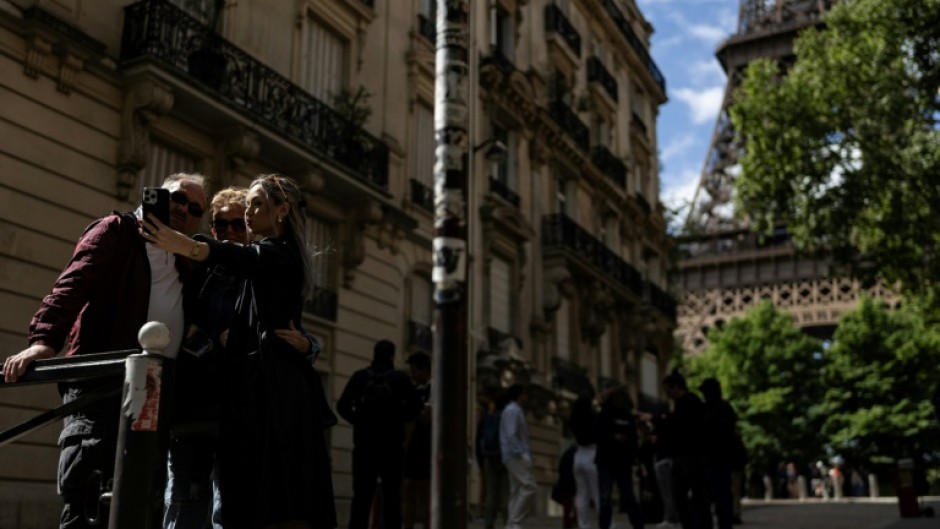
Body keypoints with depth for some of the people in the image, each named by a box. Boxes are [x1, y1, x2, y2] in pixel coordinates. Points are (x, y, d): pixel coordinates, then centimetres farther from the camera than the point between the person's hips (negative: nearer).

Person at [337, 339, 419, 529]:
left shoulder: (360, 376, 3)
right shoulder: (401, 379, 0)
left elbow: (342, 406, -3)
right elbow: (413, 408, -7)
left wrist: (358, 420, 10)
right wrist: (398, 417, 10)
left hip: (364, 445, 1)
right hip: (391, 446, -1)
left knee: (361, 496, 4)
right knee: (391, 496, 4)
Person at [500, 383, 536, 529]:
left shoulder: (515, 410, 22)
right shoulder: (513, 410, -9)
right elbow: (511, 435, -19)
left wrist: (525, 453, 15)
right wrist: (522, 453, -21)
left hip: (516, 456, 10)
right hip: (516, 456, -10)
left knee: (517, 491, 7)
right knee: (528, 486, -15)